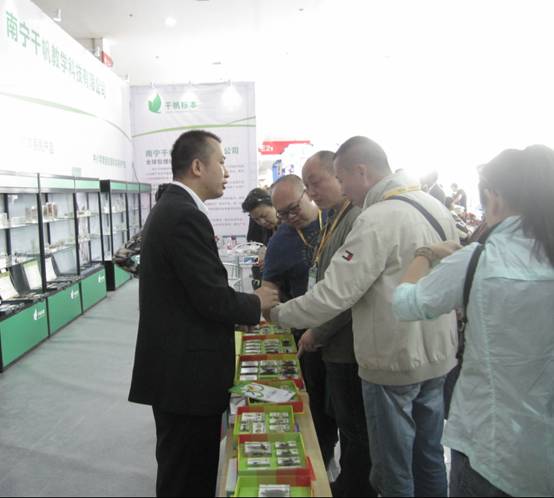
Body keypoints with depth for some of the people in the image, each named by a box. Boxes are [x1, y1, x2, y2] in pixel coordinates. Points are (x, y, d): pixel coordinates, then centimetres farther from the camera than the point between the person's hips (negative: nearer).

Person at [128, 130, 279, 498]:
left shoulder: (169, 209, 11)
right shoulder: (187, 217, -20)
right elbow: (213, 299, -23)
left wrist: (242, 308, 10)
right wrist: (256, 303, -4)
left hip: (175, 366, 10)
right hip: (186, 372, -10)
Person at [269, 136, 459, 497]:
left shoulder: (377, 219, -22)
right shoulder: (437, 207, 3)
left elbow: (333, 296, -23)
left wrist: (278, 314, -9)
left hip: (394, 364, -8)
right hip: (438, 356, 8)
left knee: (395, 469, 10)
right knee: (430, 457, 22)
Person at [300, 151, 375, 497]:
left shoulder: (359, 219, -19)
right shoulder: (336, 219, 12)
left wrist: (316, 333, -13)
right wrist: (317, 331, 13)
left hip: (349, 348, -9)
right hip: (338, 346, 9)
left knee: (355, 429, 8)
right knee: (347, 424, 21)